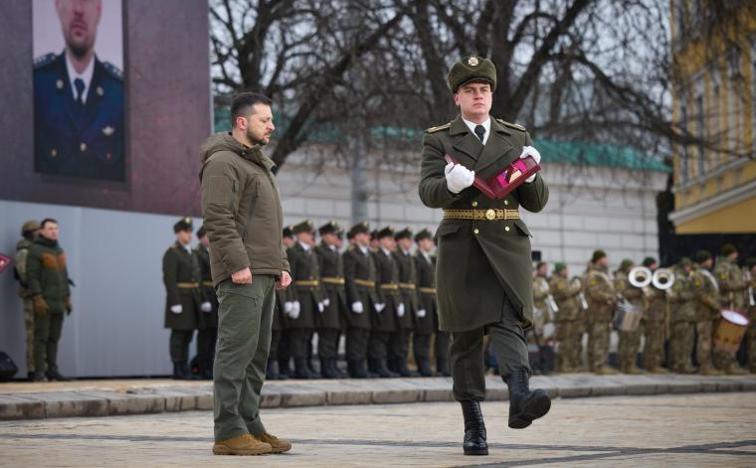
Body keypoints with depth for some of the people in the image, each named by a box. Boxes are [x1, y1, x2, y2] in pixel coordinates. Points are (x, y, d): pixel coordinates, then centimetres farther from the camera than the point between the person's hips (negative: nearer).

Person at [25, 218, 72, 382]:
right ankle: (39, 373, -9)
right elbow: (32, 276, -12)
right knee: (41, 337, -8)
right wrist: (38, 299, -20)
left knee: (54, 338, 6)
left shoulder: (59, 251, 17)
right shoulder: (35, 250, -5)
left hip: (58, 303, 7)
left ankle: (52, 370, 8)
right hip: (43, 303, -7)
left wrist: (67, 299, 17)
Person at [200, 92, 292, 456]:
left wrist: (281, 264, 20)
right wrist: (237, 263, -22)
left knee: (257, 353, 11)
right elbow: (219, 219, -17)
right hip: (242, 276, -10)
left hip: (265, 275, 10)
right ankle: (228, 432, -10)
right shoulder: (223, 163, -8)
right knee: (237, 350, -10)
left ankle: (250, 424, 16)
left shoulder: (259, 165, 25)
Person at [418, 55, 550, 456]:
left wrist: (530, 173, -11)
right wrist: (452, 184, -32)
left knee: (509, 321, -20)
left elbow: (536, 202, 11)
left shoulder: (516, 138, 13)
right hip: (461, 245, -1)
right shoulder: (439, 139, 6)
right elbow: (429, 193, -9)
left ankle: (520, 399, -41)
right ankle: (473, 424, 9)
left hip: (507, 245, 1)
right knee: (466, 334, 3)